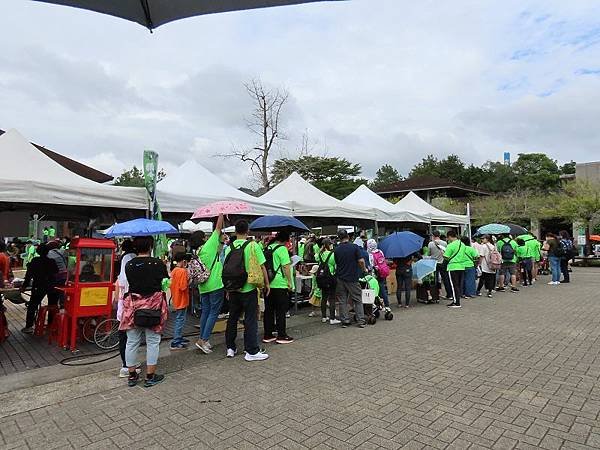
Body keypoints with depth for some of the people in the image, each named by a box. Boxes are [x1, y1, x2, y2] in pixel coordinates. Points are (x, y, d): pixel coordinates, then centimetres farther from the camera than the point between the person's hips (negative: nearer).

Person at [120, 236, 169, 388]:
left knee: (132, 341, 14)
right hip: (154, 306, -3)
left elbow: (129, 283, 3)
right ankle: (150, 376, 16)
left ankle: (132, 375, 25)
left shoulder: (129, 265, -1)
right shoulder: (158, 264, -10)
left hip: (133, 306, 3)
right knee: (152, 342, 9)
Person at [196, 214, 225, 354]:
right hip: (215, 284, -7)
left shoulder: (197, 253, 8)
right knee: (214, 312, 0)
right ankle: (203, 340, -3)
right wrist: (221, 214, 6)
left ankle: (203, 339, 20)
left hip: (203, 286, 7)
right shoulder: (210, 245, -9)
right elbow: (218, 227, -3)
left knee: (205, 312, 14)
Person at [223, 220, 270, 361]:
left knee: (232, 318, 16)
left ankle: (230, 348, 25)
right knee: (250, 320, 2)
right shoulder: (253, 246, -10)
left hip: (233, 288, 4)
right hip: (249, 288, -4)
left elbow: (225, 268, 6)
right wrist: (266, 283, 3)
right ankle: (251, 351, 6)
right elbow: (261, 266, -10)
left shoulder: (229, 247, 1)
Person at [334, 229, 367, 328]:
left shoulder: (336, 250, 1)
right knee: (357, 300, 7)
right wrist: (364, 269, 5)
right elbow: (361, 261, -13)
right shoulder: (355, 247, -8)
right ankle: (361, 321, 6)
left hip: (340, 278, 2)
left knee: (342, 301, 9)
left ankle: (345, 321, 10)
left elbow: (336, 264, 10)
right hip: (353, 278, -2)